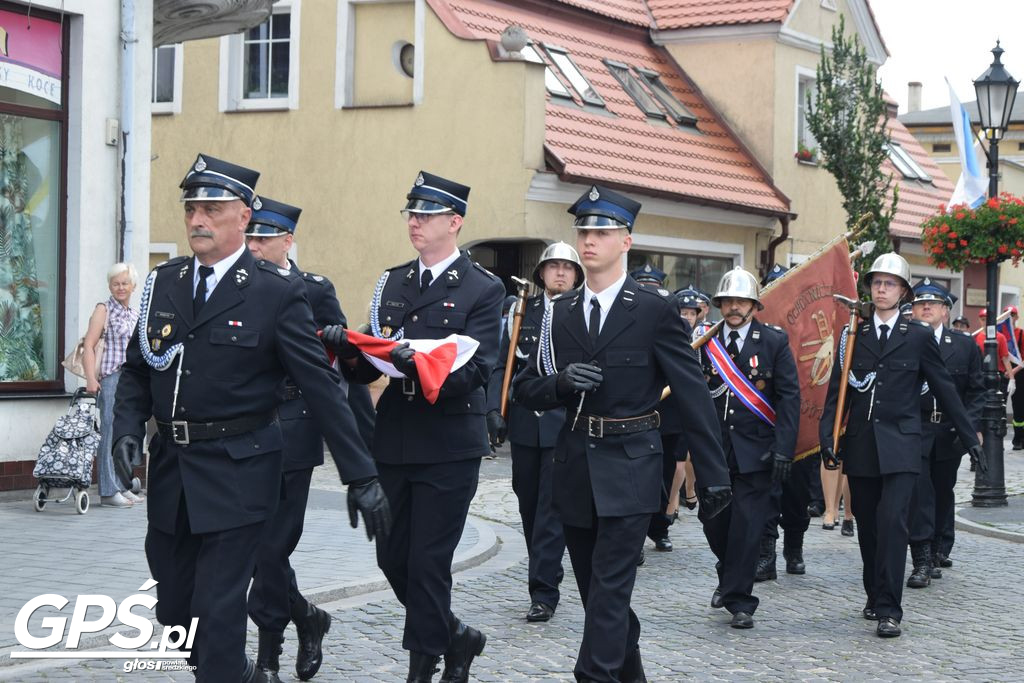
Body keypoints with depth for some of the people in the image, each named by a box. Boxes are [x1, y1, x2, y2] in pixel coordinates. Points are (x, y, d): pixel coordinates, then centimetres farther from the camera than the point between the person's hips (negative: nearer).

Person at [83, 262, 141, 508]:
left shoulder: (135, 315, 17)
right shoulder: (104, 310, -3)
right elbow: (89, 346, -11)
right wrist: (91, 379, -21)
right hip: (112, 378, -7)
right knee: (110, 433, -7)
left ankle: (123, 486, 18)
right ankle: (108, 492, -5)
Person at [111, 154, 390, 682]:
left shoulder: (277, 292, -8)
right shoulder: (164, 283, 8)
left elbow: (321, 386, -9)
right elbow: (137, 369, 14)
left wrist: (361, 477, -10)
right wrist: (128, 430, -5)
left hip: (236, 474, -6)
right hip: (170, 469, 6)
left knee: (217, 612, -5)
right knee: (174, 608, 14)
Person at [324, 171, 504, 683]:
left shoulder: (483, 290, -5)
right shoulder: (392, 283, 12)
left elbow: (476, 370, -15)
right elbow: (369, 365, 8)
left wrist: (420, 366, -32)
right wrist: (350, 349, -14)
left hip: (449, 445, -6)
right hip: (394, 442, 6)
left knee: (428, 562, -1)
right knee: (392, 558, 10)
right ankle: (454, 637, 32)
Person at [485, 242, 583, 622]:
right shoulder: (523, 313, 9)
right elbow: (502, 366, 7)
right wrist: (495, 409, -5)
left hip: (566, 428, -4)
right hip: (525, 426, 4)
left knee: (552, 509, -6)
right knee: (529, 506, 13)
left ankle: (543, 592, -4)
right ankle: (547, 573, 30)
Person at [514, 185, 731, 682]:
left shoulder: (655, 309, -5)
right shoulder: (560, 312, 8)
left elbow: (693, 393, -6)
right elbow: (526, 389, 8)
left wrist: (713, 475, -8)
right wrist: (562, 382, -14)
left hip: (630, 469, -5)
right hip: (575, 466, 5)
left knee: (609, 587, -10)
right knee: (596, 589, 14)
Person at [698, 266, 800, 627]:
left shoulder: (774, 340, -2)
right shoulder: (706, 342, 6)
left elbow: (789, 396, -4)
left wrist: (784, 448, -12)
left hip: (755, 450, -3)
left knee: (747, 525, -5)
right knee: (713, 521, 9)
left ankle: (739, 600, 6)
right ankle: (728, 577, 36)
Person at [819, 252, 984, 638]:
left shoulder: (918, 337, 3)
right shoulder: (853, 336, 8)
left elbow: (944, 390, 7)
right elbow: (837, 392, 7)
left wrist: (970, 438, 7)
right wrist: (827, 437, -5)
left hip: (900, 446, -3)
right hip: (860, 446, 3)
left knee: (893, 523, -13)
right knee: (868, 527, 10)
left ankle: (889, 610, -12)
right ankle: (875, 596, 25)